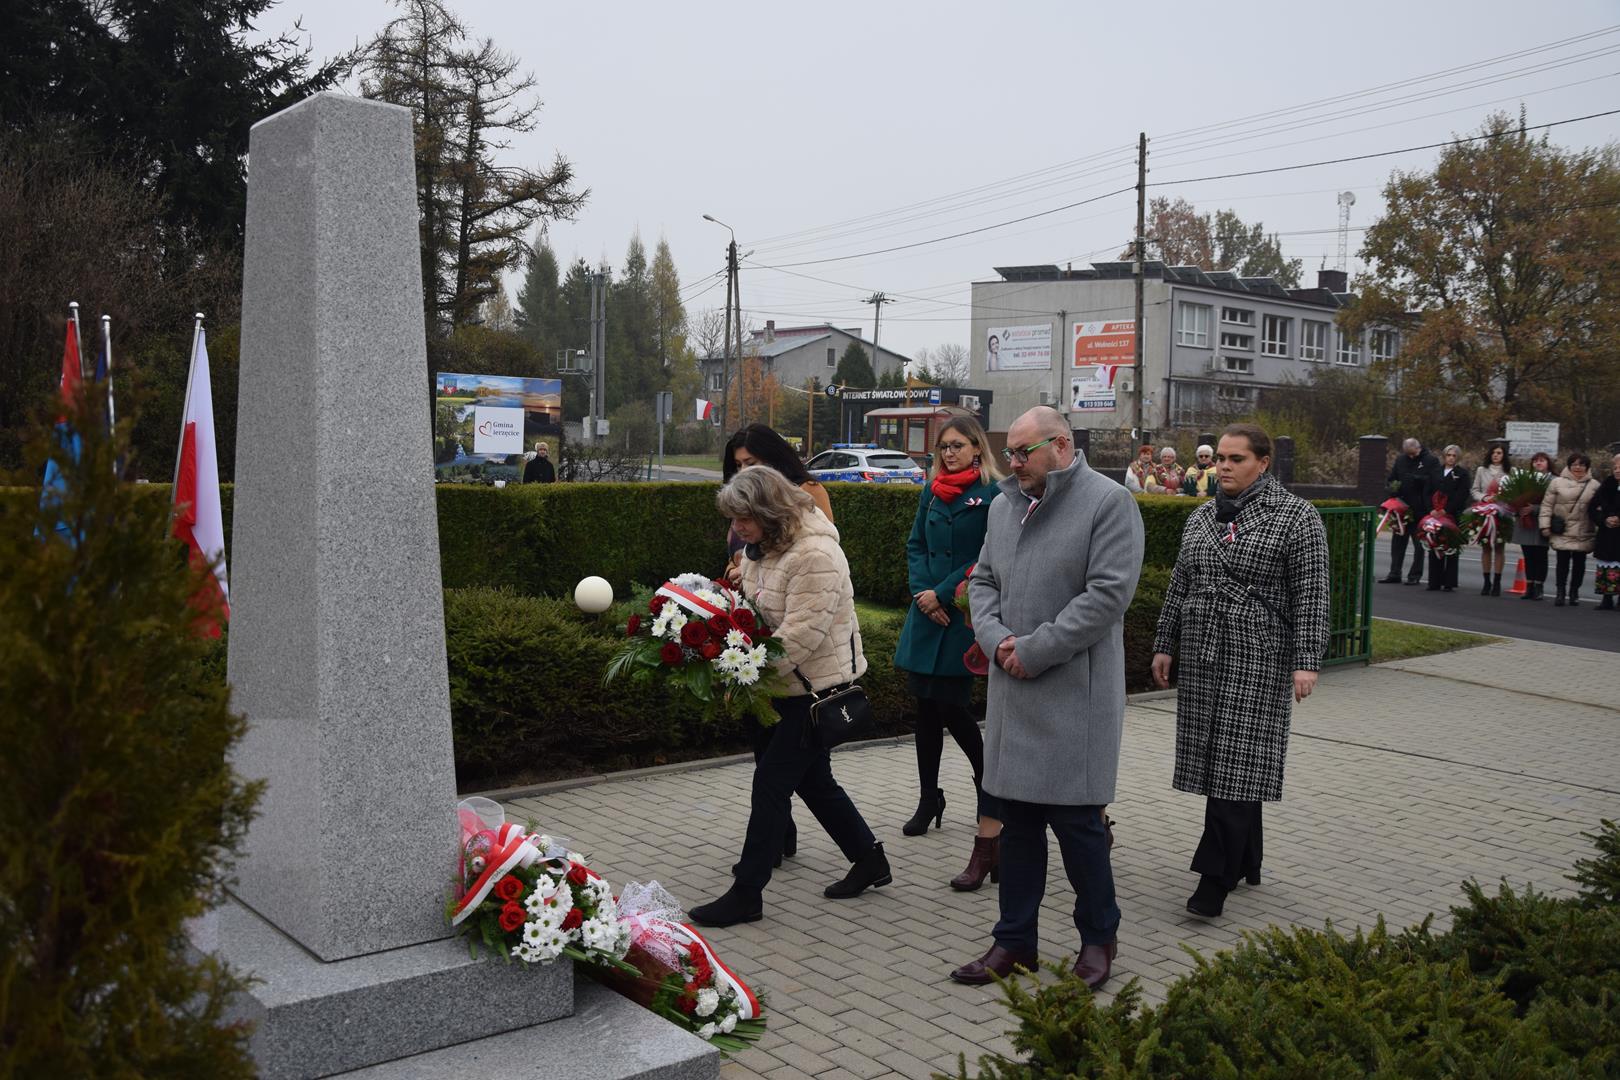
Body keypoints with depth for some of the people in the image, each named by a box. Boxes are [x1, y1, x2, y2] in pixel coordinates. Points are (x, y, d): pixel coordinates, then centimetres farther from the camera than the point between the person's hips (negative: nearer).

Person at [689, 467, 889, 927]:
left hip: (817, 686, -10)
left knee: (771, 782, -5)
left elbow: (801, 634, -28)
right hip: (787, 684, 10)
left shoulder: (815, 554, -24)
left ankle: (746, 893, 3)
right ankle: (869, 859, 33)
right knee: (814, 780, 17)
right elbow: (752, 612, 13)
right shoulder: (760, 548, 7)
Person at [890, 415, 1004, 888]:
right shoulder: (932, 491, 12)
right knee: (926, 703, 10)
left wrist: (943, 593, -14)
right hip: (928, 613, 6)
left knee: (950, 707, -8)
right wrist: (922, 591, -4)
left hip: (966, 614, -6)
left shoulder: (992, 495, -7)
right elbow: (915, 545, 12)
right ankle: (929, 798, 24)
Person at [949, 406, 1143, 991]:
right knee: (1017, 820, 11)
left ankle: (1098, 937, 20)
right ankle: (1015, 941, 22)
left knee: (1076, 819, -1)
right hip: (1012, 690, 6)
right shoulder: (1005, 505, 14)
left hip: (1075, 693, -6)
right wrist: (996, 639, -3)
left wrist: (1035, 651, -15)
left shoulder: (1109, 502, -8)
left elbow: (1109, 593, -15)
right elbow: (983, 581, 17)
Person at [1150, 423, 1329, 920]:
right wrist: (1165, 645, 16)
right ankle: (1245, 864, 22)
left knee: (1237, 766, -8)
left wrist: (1307, 663, -15)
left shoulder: (1296, 517, -5)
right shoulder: (1201, 517, 13)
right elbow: (1179, 586, 18)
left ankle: (1215, 879, -7)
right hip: (1203, 658, 6)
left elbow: (1311, 597, -10)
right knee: (1215, 762, 9)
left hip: (1258, 662, -6)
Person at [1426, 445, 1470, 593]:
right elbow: (1429, 492, 11)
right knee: (1434, 548, 4)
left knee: (1451, 550, -1)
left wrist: (1446, 510, -15)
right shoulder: (1437, 472, 15)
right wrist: (1431, 509, -4)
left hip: (1454, 515, -4)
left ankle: (1449, 583, 2)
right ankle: (1435, 582, 9)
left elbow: (1462, 495, -8)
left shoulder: (1462, 473, 1)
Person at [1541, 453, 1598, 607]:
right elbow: (1547, 505, 1)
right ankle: (1560, 592, 7)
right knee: (1562, 562, -1)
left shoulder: (1594, 485, 4)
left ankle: (1574, 592, 19)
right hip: (1562, 532, -1)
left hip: (1583, 534, 1)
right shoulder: (1557, 482, 1)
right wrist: (1545, 525, -4)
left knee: (1579, 562, 8)